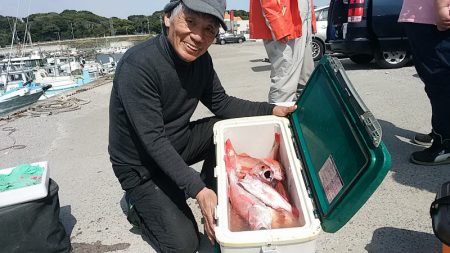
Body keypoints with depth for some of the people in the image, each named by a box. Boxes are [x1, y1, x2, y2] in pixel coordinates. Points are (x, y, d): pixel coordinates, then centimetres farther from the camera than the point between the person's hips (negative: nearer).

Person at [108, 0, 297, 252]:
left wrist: (271, 110, -8)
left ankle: (214, 198, 8)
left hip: (178, 143, 7)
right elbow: (153, 140, -32)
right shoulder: (137, 65, -30)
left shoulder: (201, 59, -8)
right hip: (140, 165, -6)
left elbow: (221, 103, 2)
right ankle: (139, 205, 17)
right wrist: (197, 189, -38)